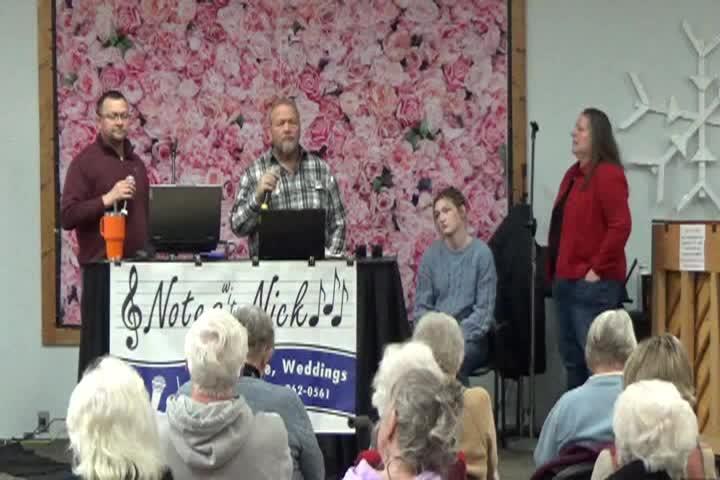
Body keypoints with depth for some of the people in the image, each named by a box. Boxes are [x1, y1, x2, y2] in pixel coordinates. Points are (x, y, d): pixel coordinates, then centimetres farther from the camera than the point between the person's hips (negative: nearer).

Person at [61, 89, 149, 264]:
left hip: (139, 263, 6)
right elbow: (67, 217, -12)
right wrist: (107, 199, -19)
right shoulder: (85, 161, -4)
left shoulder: (136, 162, 17)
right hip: (101, 264, -6)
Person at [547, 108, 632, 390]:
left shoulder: (607, 175, -11)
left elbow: (620, 226, -19)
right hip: (566, 280, 9)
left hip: (593, 283, -9)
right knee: (571, 357, 13)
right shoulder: (574, 174, 17)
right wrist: (555, 270, 15)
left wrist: (597, 269, -18)